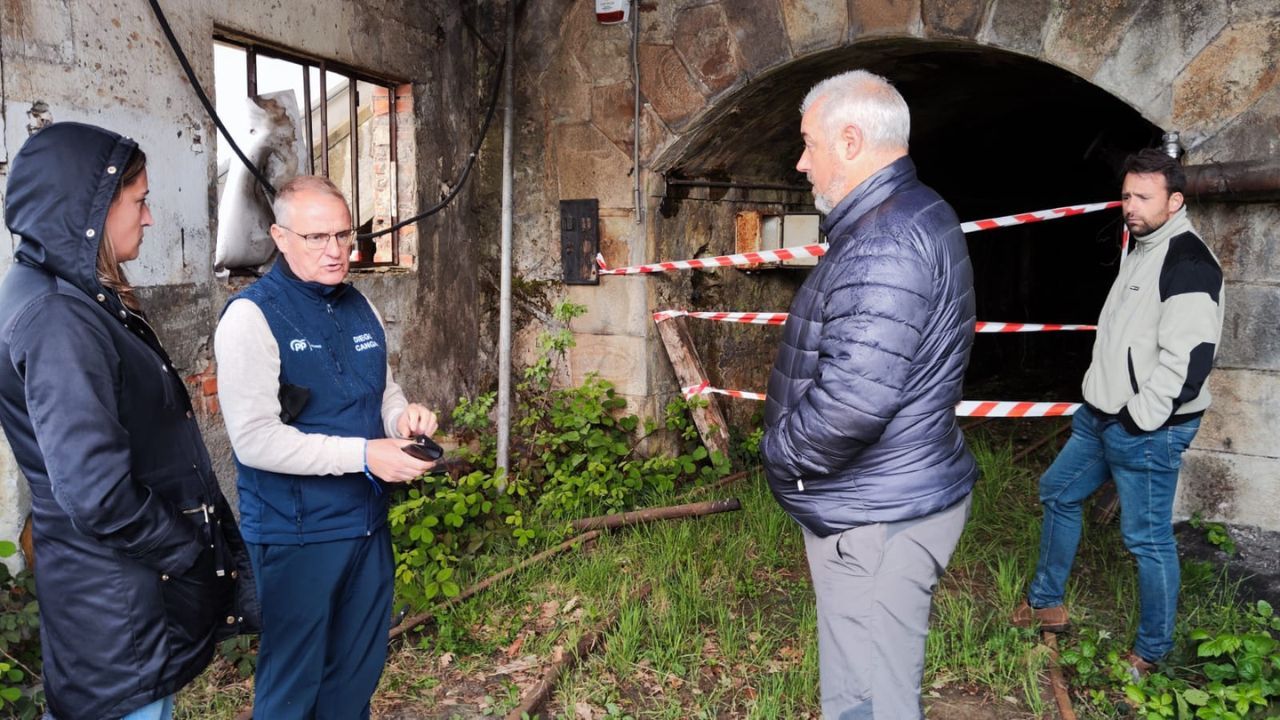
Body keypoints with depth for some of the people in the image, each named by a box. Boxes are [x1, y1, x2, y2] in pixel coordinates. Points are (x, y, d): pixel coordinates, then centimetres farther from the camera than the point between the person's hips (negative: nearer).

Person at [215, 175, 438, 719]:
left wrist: (404, 417, -5)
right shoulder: (252, 315, -15)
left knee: (359, 672, 20)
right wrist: (362, 455, -25)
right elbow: (254, 439, -22)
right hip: (296, 532, -6)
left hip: (368, 522, 7)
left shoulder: (359, 308, 7)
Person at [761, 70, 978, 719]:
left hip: (876, 520, -11)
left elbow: (856, 397, -33)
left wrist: (781, 450, -15)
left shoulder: (887, 241, -23)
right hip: (885, 502, 11)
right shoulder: (909, 217, 13)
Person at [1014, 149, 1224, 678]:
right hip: (1102, 416, 10)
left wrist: (1138, 419, -18)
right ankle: (1046, 604, 34)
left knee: (1148, 537, 0)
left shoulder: (1188, 263, -17)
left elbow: (1187, 359, -24)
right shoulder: (1140, 251, 13)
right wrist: (1102, 406, 18)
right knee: (1058, 491, 19)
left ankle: (1152, 653, 18)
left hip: (1149, 431, -10)